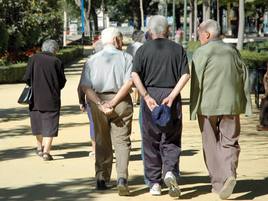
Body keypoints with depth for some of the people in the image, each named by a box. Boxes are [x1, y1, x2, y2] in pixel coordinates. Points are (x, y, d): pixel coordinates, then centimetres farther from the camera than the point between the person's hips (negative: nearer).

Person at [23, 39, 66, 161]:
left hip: (36, 97, 2)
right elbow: (62, 82, -3)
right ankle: (46, 151, -3)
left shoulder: (34, 59, -4)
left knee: (37, 123, 19)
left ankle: (40, 147, 32)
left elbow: (27, 78, -6)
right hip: (52, 100, -2)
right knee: (49, 125, 3)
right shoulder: (57, 62, -6)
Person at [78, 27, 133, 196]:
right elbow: (129, 82, -12)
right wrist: (113, 103, -14)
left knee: (102, 142, 14)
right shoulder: (126, 58, 1)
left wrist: (100, 104, -10)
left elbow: (85, 86, -3)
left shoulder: (92, 60, 8)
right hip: (122, 102, -2)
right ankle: (122, 178, -17)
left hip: (98, 101, 3)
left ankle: (102, 179, 16)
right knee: (122, 141, -1)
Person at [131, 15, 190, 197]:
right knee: (171, 141, 8)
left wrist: (147, 97, -10)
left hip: (150, 95, 0)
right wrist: (172, 96, -9)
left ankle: (154, 183, 10)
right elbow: (185, 75, -4)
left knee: (151, 142, 8)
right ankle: (170, 172, -16)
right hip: (172, 96, 0)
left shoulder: (143, 50, 4)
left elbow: (135, 75, -9)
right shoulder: (178, 49, 7)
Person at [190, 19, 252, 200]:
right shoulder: (233, 51, 10)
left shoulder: (201, 53, -5)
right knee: (230, 142, 6)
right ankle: (230, 174, -17)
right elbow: (244, 78, 10)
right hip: (231, 105, 3)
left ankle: (218, 183, 9)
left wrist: (194, 108, -3)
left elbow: (196, 82, -8)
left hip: (208, 105, -3)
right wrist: (243, 105, 13)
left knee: (212, 144, 8)